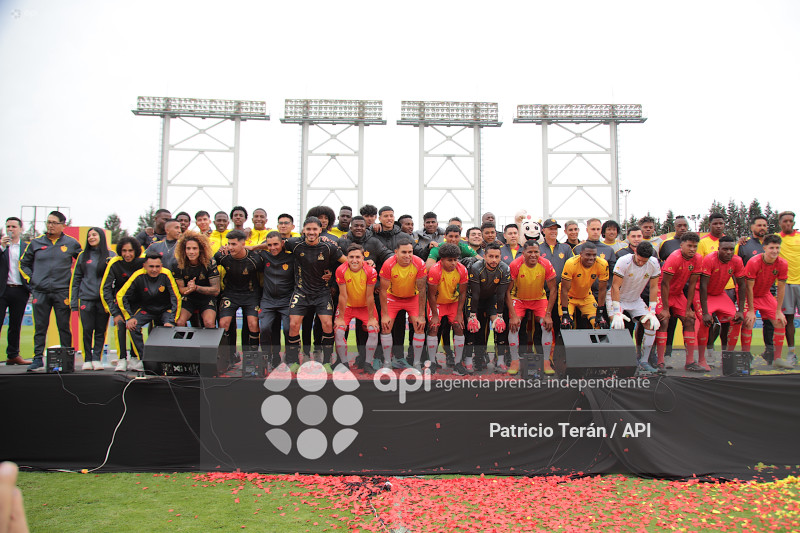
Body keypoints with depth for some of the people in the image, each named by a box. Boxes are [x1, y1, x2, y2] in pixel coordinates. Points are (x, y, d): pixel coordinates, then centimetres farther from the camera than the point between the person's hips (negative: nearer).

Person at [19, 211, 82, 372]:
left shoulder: (71, 243, 4)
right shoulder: (36, 243, 7)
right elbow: (23, 263, 18)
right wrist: (31, 280, 7)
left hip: (62, 292, -1)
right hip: (40, 292, 1)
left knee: (64, 327, 2)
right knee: (40, 327, 3)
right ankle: (38, 358, 9)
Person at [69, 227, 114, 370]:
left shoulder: (111, 256, 7)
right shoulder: (83, 256, 11)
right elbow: (75, 280, 11)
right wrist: (73, 302, 4)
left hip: (104, 299, -1)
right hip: (86, 298, 1)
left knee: (101, 331, 2)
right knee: (87, 330, -1)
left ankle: (97, 359, 9)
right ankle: (87, 360, 8)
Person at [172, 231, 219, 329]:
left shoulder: (210, 263, -16)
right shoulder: (178, 264, -10)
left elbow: (216, 290, -15)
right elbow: (181, 289, -4)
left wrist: (196, 287, -30)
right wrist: (189, 288, -29)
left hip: (207, 298, -2)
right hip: (188, 299, 2)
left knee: (209, 323, -27)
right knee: (179, 323, -22)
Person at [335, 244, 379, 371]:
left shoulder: (370, 271, -22)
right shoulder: (341, 270, -21)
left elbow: (369, 296, -16)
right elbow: (343, 295, -16)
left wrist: (371, 318, -11)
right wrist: (340, 318, -12)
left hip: (365, 306, 0)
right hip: (347, 306, 0)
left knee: (374, 331, -16)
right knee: (339, 331, -16)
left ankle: (368, 364, 0)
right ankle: (344, 364, -1)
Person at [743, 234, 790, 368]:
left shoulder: (782, 264, -14)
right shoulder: (754, 262, -27)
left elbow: (781, 287, -6)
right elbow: (749, 287, -21)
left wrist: (779, 311, -7)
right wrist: (751, 310, -20)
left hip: (765, 295, 5)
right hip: (749, 296, -5)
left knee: (780, 322, -3)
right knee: (749, 322, -20)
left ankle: (777, 359, 8)